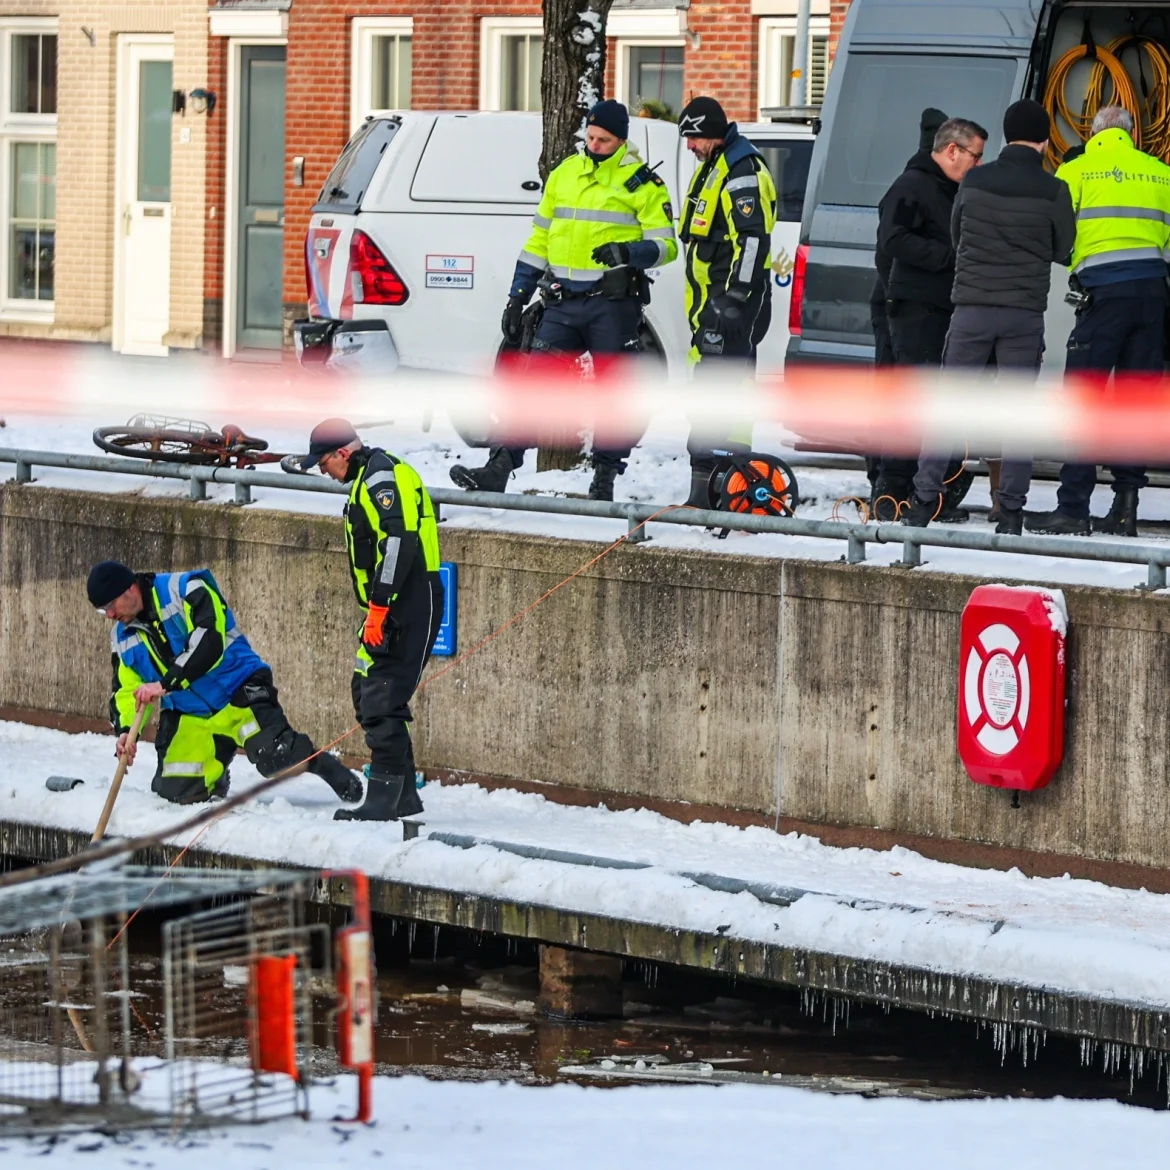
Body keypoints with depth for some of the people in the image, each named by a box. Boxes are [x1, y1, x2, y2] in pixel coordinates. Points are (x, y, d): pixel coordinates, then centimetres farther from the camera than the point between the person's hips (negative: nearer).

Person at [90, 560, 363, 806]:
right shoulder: (123, 636, 7)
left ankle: (320, 764, 2)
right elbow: (126, 690, 10)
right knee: (176, 791, -6)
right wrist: (125, 730, -9)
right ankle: (214, 776, 26)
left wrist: (166, 684, -31)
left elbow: (209, 643, -27)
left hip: (238, 693, -7)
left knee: (277, 758, -28)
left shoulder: (184, 590, -15)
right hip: (189, 716, 7)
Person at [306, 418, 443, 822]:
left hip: (409, 605, -11)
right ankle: (403, 794, 18)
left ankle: (384, 799, -14)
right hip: (390, 608, 11)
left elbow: (399, 541, -23)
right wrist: (375, 609, 22)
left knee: (381, 703, -13)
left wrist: (378, 607, -24)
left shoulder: (381, 476, -13)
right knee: (367, 696, 13)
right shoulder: (367, 479, 21)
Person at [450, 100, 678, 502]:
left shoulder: (641, 183, -1)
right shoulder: (564, 174, 13)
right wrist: (518, 296, 14)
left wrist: (629, 252, -25)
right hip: (563, 303, 4)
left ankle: (604, 478, 9)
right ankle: (499, 468, -7)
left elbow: (666, 245, -4)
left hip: (612, 304, -4)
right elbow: (540, 238, 18)